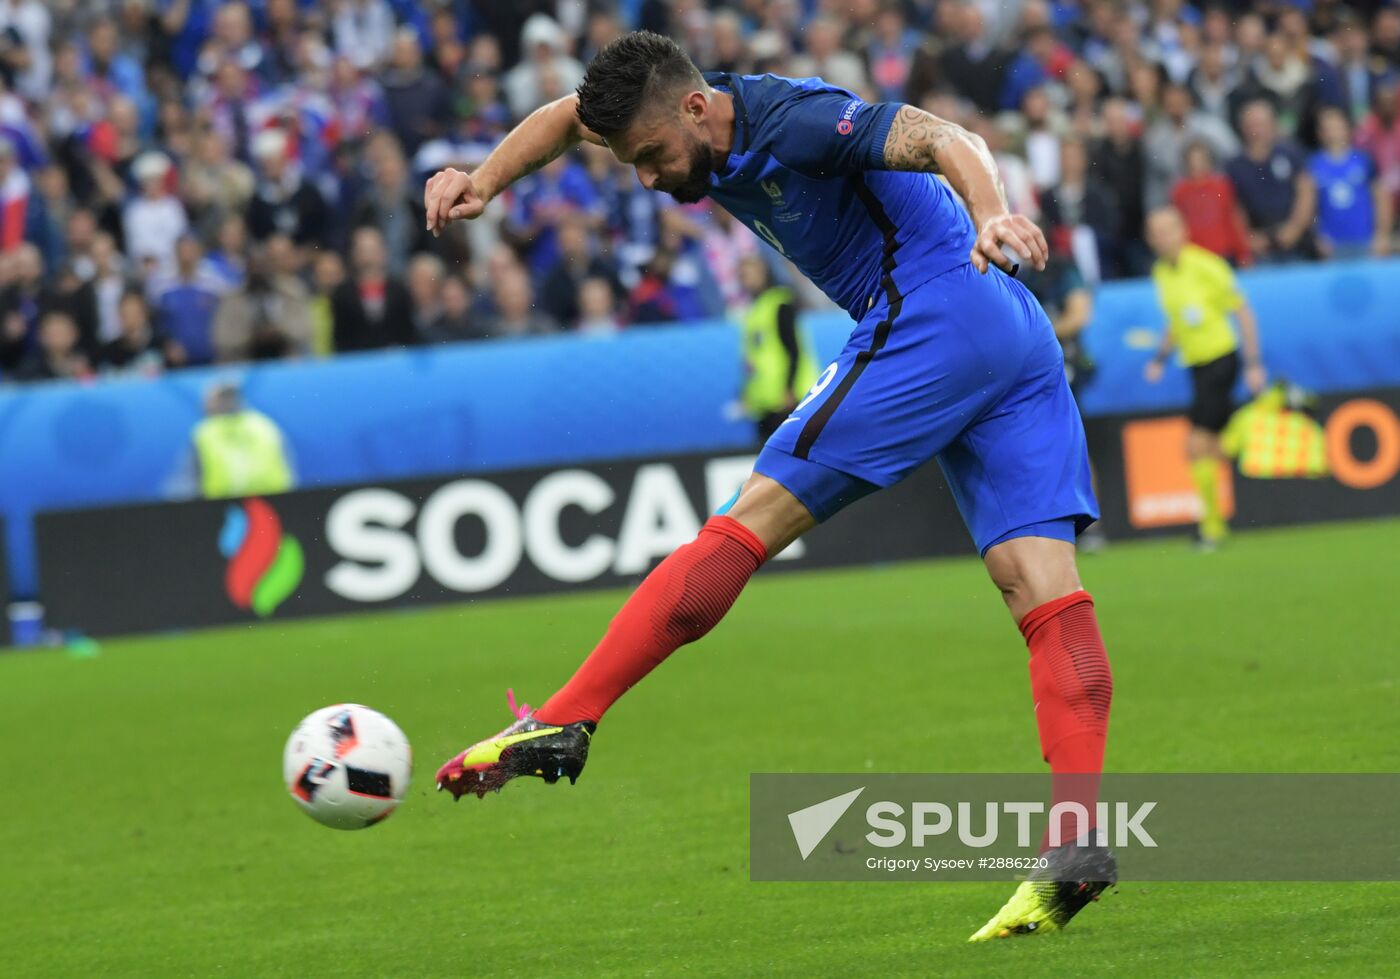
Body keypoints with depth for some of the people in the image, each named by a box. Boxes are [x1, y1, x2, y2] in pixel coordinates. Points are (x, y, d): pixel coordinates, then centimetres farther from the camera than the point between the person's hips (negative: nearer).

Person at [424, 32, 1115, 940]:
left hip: (934, 316, -10)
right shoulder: (703, 127, 13)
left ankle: (561, 726, -6)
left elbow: (946, 139, -25)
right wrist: (483, 181, 9)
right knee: (1045, 592, -5)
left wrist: (992, 216, -44)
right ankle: (1077, 842, -14)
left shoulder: (794, 119, -13)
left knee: (750, 525, -7)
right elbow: (569, 115, 26)